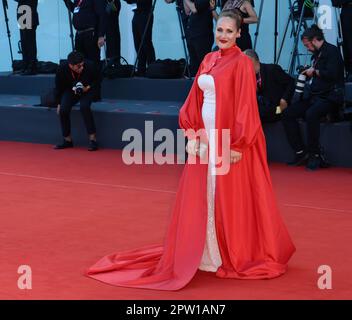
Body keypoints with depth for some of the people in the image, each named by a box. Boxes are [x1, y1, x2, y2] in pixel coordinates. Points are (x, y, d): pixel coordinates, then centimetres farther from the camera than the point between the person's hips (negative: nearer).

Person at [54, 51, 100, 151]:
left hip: (88, 90, -2)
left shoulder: (90, 66, -28)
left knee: (84, 106, -32)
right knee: (63, 109, -23)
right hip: (70, 91, 2)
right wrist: (59, 103, 1)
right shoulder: (62, 70, -24)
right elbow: (59, 87, -4)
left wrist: (88, 88, -22)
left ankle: (93, 139, -23)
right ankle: (67, 140, -3)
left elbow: (97, 80, -6)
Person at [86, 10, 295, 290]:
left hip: (229, 141, -7)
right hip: (205, 138, 7)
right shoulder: (208, 60, 12)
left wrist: (238, 145, -17)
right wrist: (192, 132, 7)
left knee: (231, 199, 0)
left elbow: (246, 106, -14)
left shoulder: (242, 63, -9)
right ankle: (203, 252, 20)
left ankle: (238, 256, 13)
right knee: (199, 197, 9)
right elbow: (195, 99, 14)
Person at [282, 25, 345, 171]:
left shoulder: (332, 51, -6)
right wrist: (308, 74, 13)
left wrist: (314, 71, -7)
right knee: (287, 114, -6)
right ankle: (301, 153, -6)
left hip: (330, 97, -9)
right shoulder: (317, 54, 19)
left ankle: (315, 155, -23)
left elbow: (332, 74, -19)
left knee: (311, 114, -36)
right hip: (314, 97, 9)